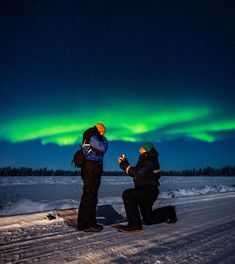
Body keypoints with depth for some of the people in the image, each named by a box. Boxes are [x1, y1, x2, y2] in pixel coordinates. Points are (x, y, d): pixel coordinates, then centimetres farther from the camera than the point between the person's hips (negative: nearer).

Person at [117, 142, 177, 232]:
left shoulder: (150, 162, -20)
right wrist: (124, 162, -6)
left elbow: (138, 174, -35)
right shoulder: (144, 161, 9)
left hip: (149, 192, -10)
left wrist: (125, 165, -32)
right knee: (148, 220, 23)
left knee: (127, 194, -29)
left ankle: (134, 224, -20)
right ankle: (170, 212, 40)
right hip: (144, 192, 10)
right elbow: (135, 172, 5)